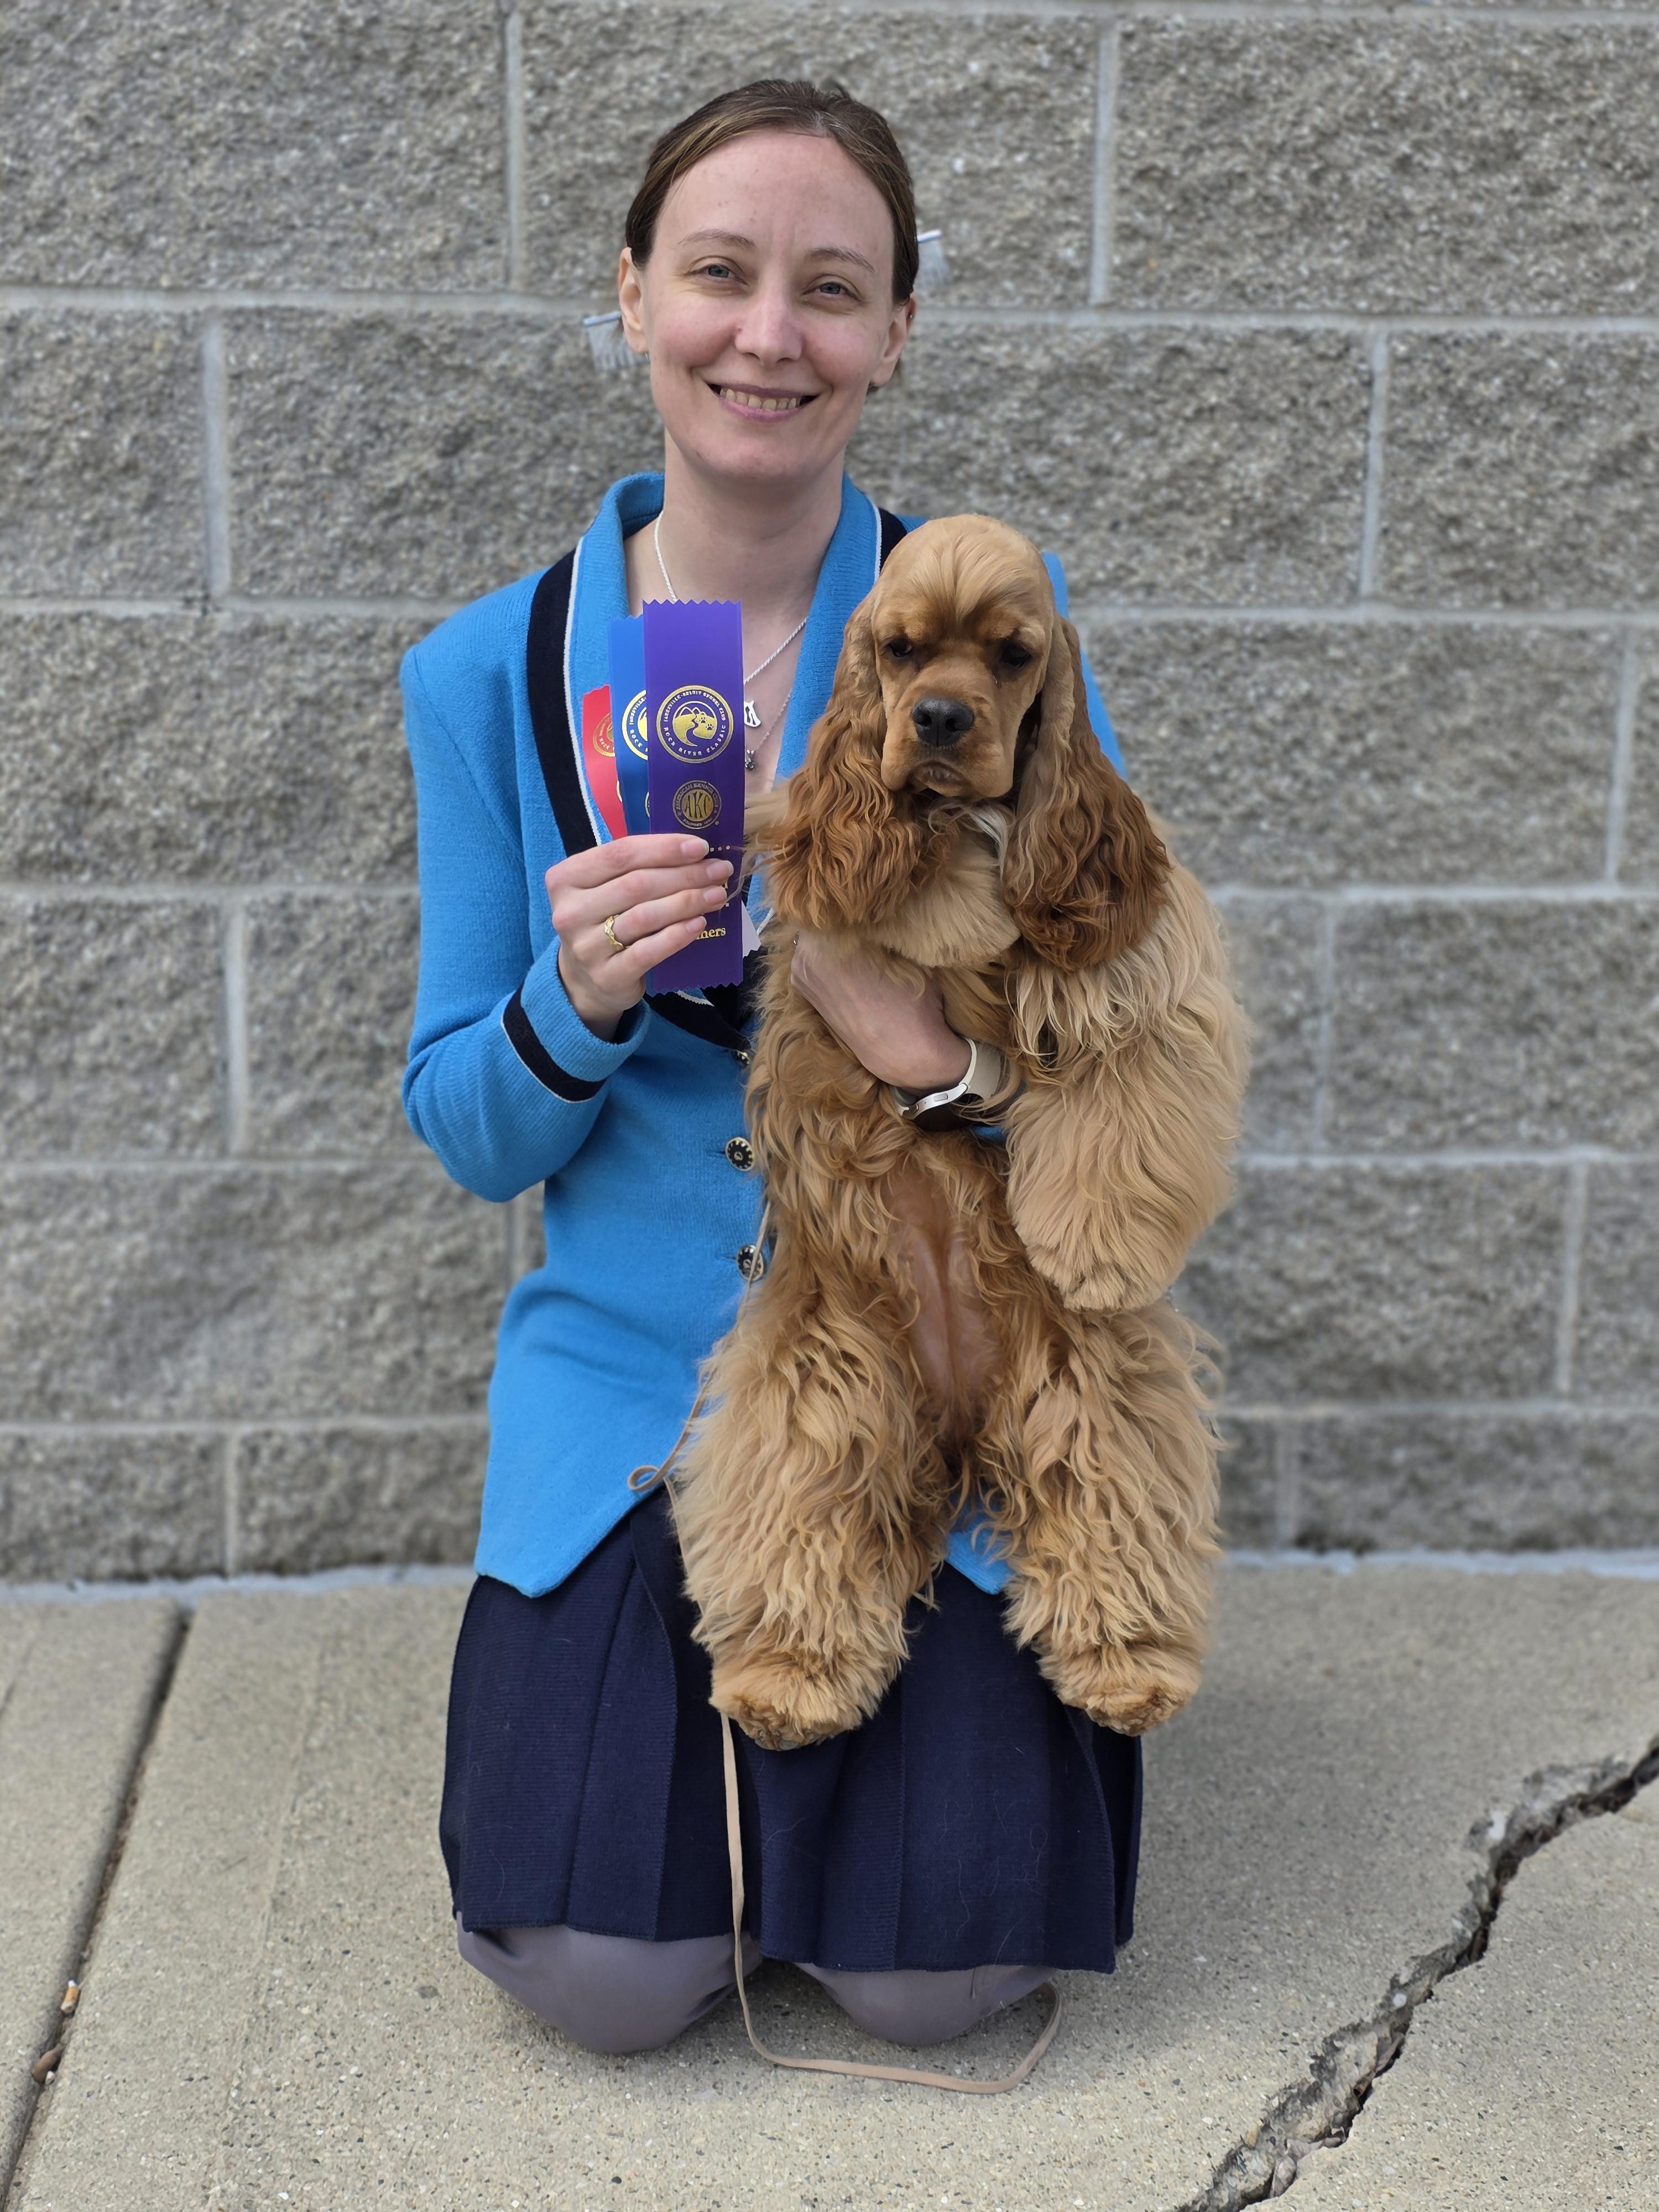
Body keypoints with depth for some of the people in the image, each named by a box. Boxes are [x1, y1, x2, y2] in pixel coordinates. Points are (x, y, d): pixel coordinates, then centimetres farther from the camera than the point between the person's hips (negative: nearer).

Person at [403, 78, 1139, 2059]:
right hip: (631, 1361, 1)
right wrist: (576, 1003, -21)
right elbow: (467, 1132, 1)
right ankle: (675, 1678, 22)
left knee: (941, 1968, -10)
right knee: (609, 1975, -10)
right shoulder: (490, 676, -2)